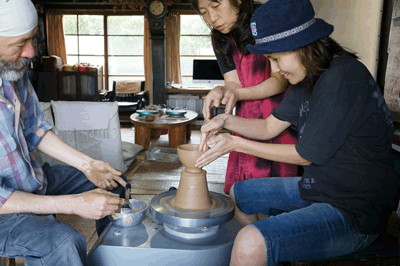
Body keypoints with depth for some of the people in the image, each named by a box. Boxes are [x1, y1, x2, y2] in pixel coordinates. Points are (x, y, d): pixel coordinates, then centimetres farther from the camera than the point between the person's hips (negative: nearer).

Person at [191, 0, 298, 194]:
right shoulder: (222, 40, 5)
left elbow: (280, 81, -13)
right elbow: (234, 83, -1)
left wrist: (238, 94, -28)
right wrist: (220, 91, -26)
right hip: (248, 125, 5)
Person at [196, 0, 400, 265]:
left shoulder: (343, 79, -24)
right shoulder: (308, 78, 5)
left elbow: (305, 155, -19)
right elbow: (269, 127, 11)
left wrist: (235, 143, -13)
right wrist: (225, 120, -6)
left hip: (355, 213, -9)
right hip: (317, 188, 10)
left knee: (250, 244, -30)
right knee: (238, 192, 19)